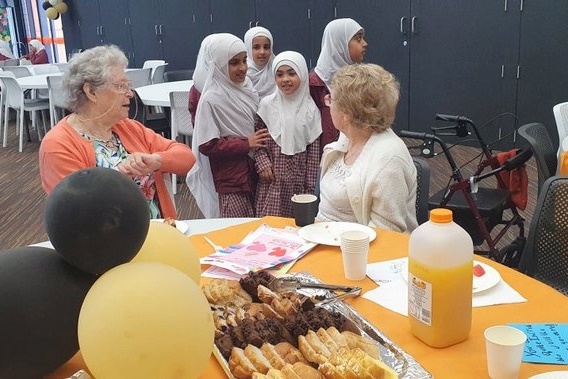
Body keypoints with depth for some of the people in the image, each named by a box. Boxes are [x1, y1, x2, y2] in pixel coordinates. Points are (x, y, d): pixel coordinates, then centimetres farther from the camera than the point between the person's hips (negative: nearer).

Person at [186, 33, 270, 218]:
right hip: (230, 183, -6)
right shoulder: (212, 99, -15)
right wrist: (246, 144, -17)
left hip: (252, 174, 7)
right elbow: (207, 145, -17)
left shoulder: (246, 87, 4)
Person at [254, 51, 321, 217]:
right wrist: (262, 163, -9)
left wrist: (310, 185, 0)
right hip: (272, 179, 0)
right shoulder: (267, 105, -2)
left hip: (298, 180, 0)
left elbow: (314, 150, 0)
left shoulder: (310, 109, -2)